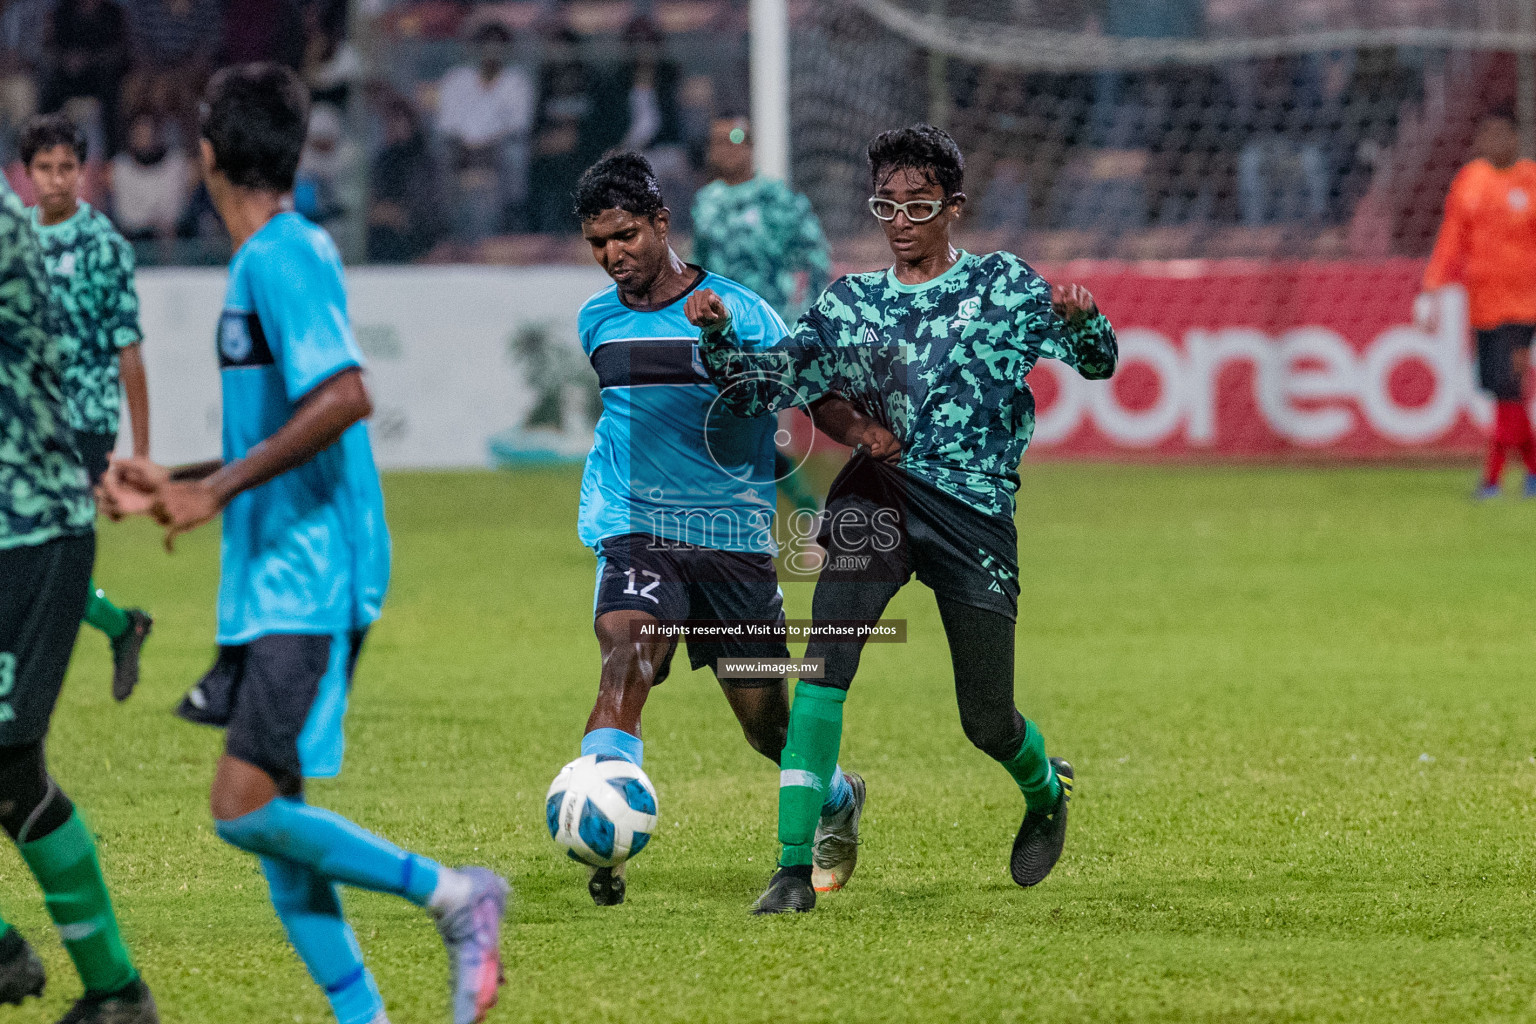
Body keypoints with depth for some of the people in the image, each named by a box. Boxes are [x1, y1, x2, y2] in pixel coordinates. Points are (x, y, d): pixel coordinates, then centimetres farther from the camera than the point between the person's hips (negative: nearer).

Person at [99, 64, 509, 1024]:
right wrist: (175, 484, 20)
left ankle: (455, 897, -4)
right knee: (269, 816, 8)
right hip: (279, 581, 10)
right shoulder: (286, 251, 17)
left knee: (249, 809, -15)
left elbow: (345, 399, -27)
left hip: (307, 582, -10)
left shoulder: (282, 256, -13)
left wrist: (218, 489, -23)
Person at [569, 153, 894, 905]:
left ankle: (836, 799, 39)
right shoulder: (597, 321, 7)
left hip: (734, 532, -1)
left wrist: (865, 433, -23)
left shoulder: (736, 312, -6)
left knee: (762, 714, 6)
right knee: (628, 648, -29)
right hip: (634, 530, 1)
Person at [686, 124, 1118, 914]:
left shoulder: (1002, 283, 8)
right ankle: (796, 865, -26)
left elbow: (1098, 363, 3)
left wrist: (1080, 318, -20)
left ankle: (1046, 791, 44)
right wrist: (717, 333, -12)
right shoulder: (849, 304, 13)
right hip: (882, 490, 1)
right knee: (826, 654, -26)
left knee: (988, 723, 6)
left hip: (977, 507, -1)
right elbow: (759, 388, 8)